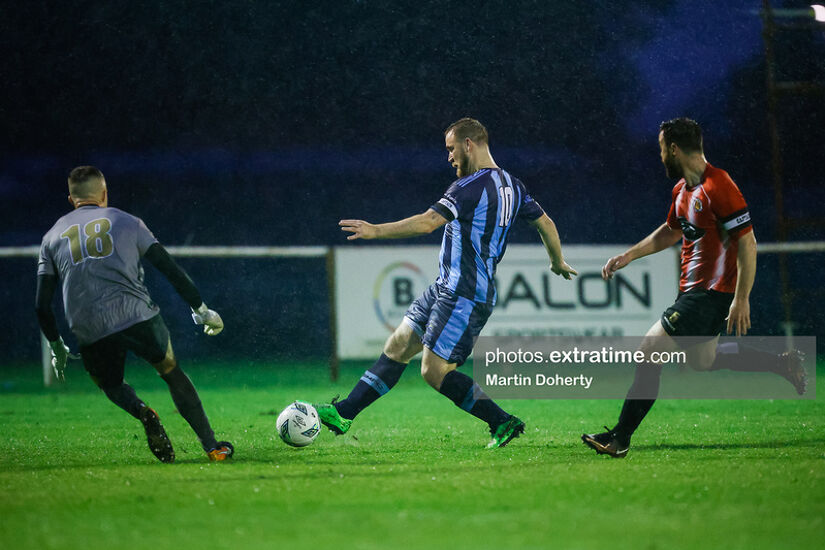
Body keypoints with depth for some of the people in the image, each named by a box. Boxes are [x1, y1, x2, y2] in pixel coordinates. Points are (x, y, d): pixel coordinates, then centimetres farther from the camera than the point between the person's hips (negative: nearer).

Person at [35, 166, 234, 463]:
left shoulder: (52, 237, 18)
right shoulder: (126, 222, 14)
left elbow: (42, 305, 14)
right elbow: (170, 268, 9)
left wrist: (56, 347, 25)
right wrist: (201, 309, 16)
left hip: (89, 332, 1)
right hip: (137, 316, -1)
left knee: (111, 384, 26)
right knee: (172, 372, 19)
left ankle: (141, 411, -9)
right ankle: (212, 446, 10)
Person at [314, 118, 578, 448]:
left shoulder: (472, 187, -17)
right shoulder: (512, 186, 11)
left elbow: (427, 222, -23)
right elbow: (546, 224, 19)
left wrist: (376, 231, -20)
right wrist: (558, 263, 35)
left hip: (464, 296, -10)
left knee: (435, 371, -8)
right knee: (397, 347, 11)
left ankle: (503, 423, -2)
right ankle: (343, 414, 14)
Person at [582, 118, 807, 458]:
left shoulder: (718, 187, -21)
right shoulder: (683, 188, 9)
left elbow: (747, 243, -21)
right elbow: (671, 231, 26)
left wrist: (741, 299, -23)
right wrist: (627, 256, 19)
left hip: (712, 291, -10)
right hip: (694, 287, 10)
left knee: (651, 349, -12)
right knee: (701, 360, 22)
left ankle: (620, 439, -9)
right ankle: (783, 363, 31)